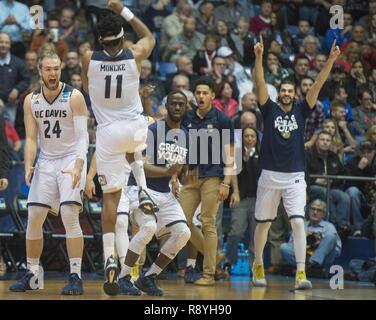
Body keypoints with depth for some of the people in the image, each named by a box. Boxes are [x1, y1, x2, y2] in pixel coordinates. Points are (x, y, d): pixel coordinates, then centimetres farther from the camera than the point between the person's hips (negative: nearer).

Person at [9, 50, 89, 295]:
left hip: (71, 160, -5)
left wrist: (78, 166, -32)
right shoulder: (31, 100, 0)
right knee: (34, 217, 2)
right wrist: (29, 166, -15)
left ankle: (76, 277, -15)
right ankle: (31, 275, 16)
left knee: (70, 214, -18)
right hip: (46, 161, 5)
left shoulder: (74, 97, -13)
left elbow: (82, 136, -18)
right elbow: (31, 138, 1)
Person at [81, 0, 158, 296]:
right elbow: (149, 37, 18)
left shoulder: (89, 59, -6)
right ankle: (143, 192, 19)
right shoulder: (135, 56, -7)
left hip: (107, 131, -1)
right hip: (135, 127, 1)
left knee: (110, 196, 4)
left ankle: (110, 259, -7)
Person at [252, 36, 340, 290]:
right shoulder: (270, 109, 3)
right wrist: (259, 57, -22)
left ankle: (301, 274, -17)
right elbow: (260, 83, -9)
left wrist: (331, 60, -12)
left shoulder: (301, 111, 7)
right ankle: (258, 267, 29)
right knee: (263, 223, 10)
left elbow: (317, 86, -2)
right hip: (270, 175, 0)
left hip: (295, 177, 0)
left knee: (298, 222, -12)